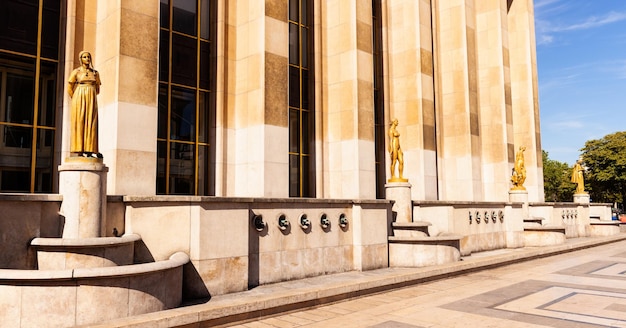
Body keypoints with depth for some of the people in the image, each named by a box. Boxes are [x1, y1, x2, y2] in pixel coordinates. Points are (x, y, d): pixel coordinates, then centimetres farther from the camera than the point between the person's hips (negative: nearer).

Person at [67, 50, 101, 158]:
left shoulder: (95, 73, 12)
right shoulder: (76, 72, 3)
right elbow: (70, 88, 4)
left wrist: (91, 99, 14)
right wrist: (76, 100, 6)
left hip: (91, 100, 3)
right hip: (79, 100, -3)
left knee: (91, 124, -2)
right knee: (79, 123, -5)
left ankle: (90, 150, -2)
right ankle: (80, 150, -5)